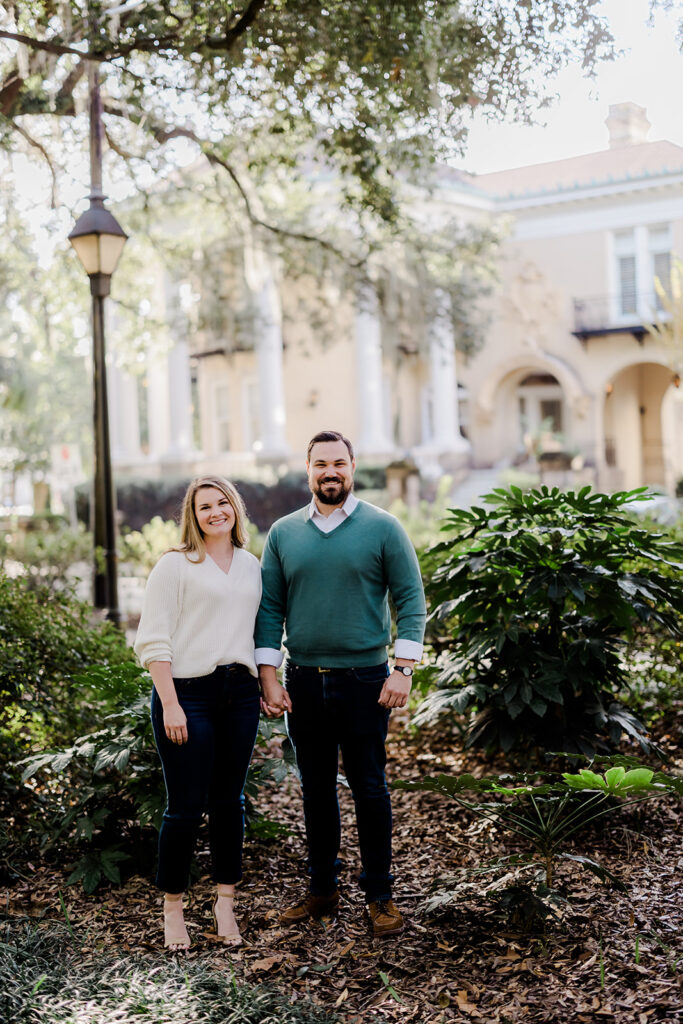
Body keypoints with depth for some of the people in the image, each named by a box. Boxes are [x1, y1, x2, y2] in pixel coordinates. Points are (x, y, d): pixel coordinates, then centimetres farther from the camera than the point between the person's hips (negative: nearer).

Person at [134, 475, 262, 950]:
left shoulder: (251, 565, 14)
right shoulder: (175, 565, -3)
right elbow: (152, 641, -7)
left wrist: (262, 687, 14)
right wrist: (170, 705, -13)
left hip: (239, 692, 5)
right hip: (188, 692, -5)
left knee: (229, 802, 10)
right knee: (186, 807, -1)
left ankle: (225, 903, 21)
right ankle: (173, 908, 15)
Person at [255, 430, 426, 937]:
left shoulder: (382, 528, -2)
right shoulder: (283, 533, 6)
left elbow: (411, 599, -4)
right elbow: (270, 609, 7)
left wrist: (403, 669, -11)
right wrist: (268, 677, 0)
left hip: (363, 679, -3)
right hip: (303, 681, 3)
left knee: (370, 789, 4)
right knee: (316, 790, 12)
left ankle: (380, 893, 16)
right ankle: (323, 888, 25)